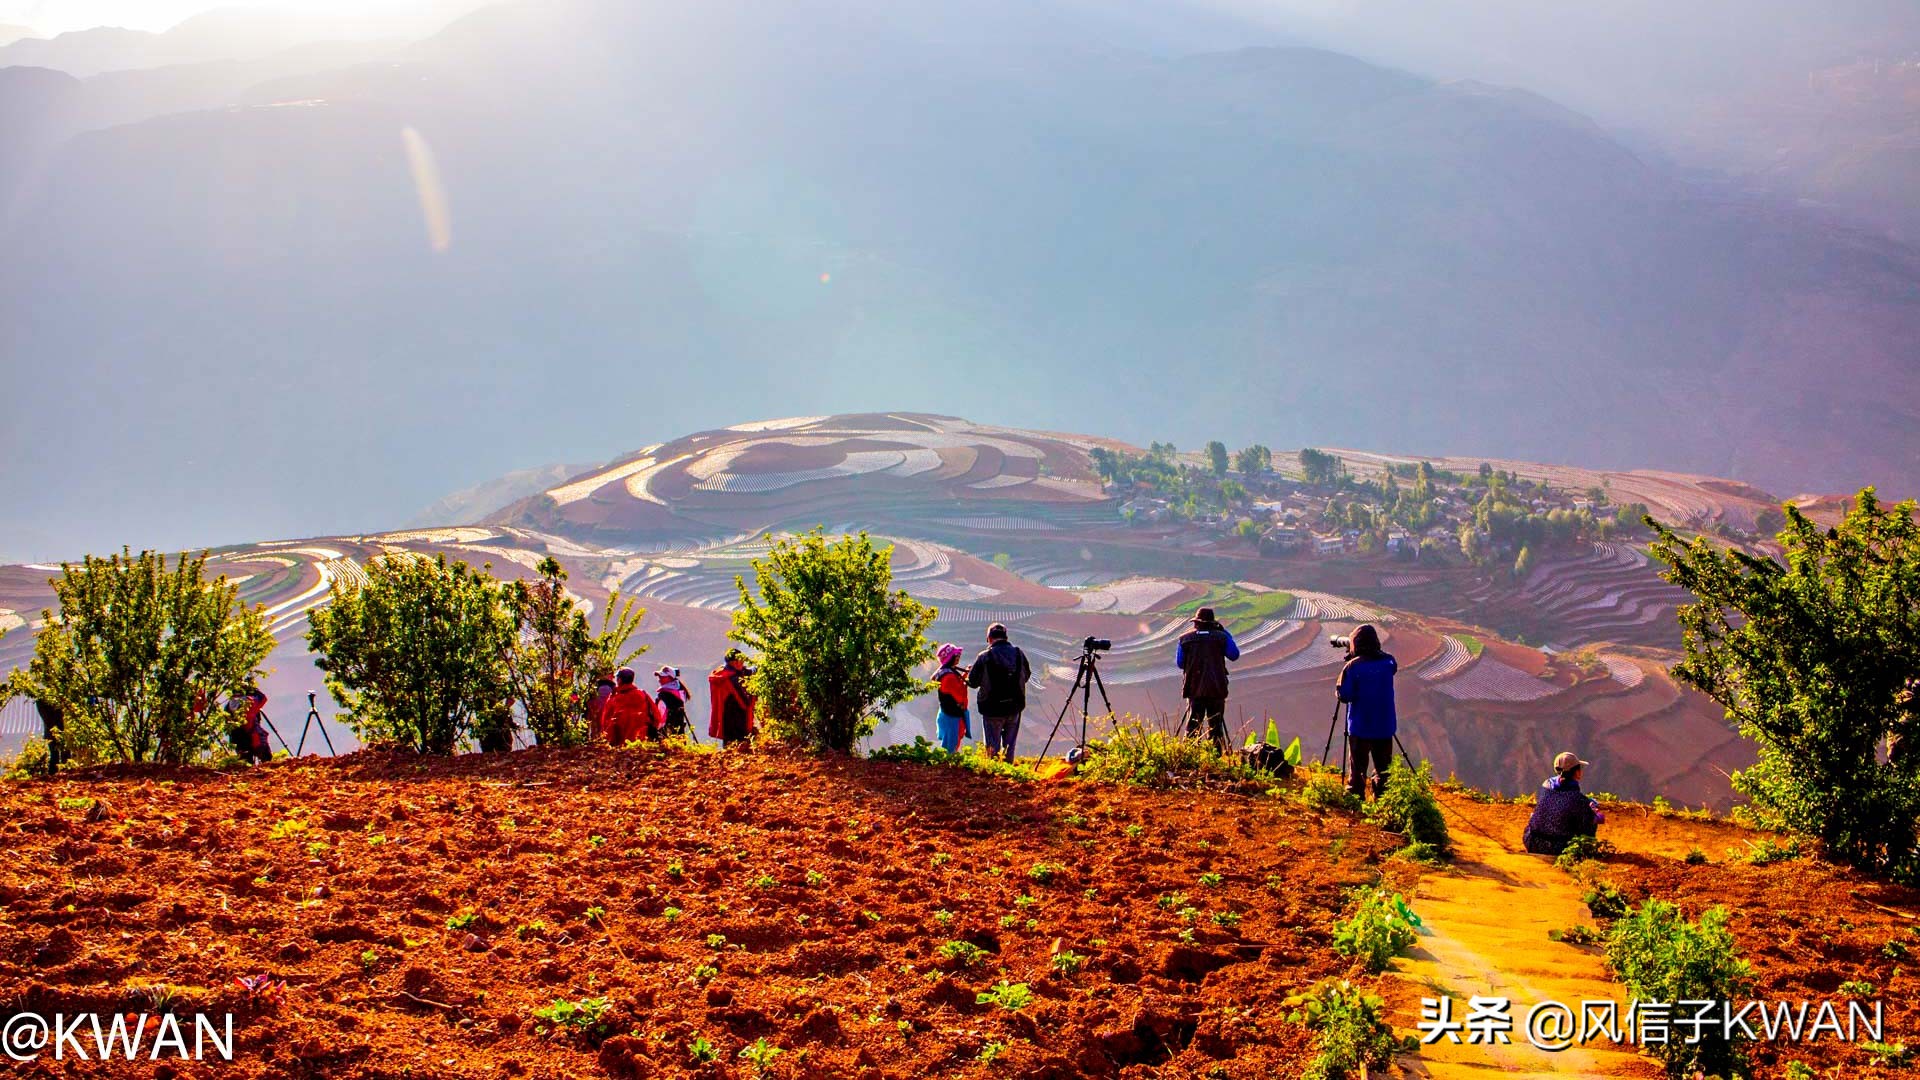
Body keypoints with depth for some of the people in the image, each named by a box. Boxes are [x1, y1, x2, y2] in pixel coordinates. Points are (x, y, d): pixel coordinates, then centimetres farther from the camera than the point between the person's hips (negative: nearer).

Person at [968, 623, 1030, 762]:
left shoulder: (984, 657, -14)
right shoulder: (1019, 654, -3)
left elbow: (973, 682, -6)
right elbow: (1026, 675, 12)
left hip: (993, 710, -3)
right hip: (1014, 708, 3)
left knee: (993, 746, 7)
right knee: (1009, 745, 16)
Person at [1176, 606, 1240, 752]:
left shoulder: (1185, 639, 1)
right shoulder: (1221, 637, -2)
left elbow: (1179, 663, 9)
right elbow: (1235, 655, 12)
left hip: (1194, 688, 1)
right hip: (1217, 689, -1)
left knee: (1193, 726, 4)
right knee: (1215, 726, 6)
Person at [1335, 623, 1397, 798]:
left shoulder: (1353, 666, -15)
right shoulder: (1388, 661, -2)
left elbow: (1344, 695, -16)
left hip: (1360, 727, -4)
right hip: (1385, 727, 4)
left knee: (1357, 768, 4)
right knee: (1383, 767, 13)